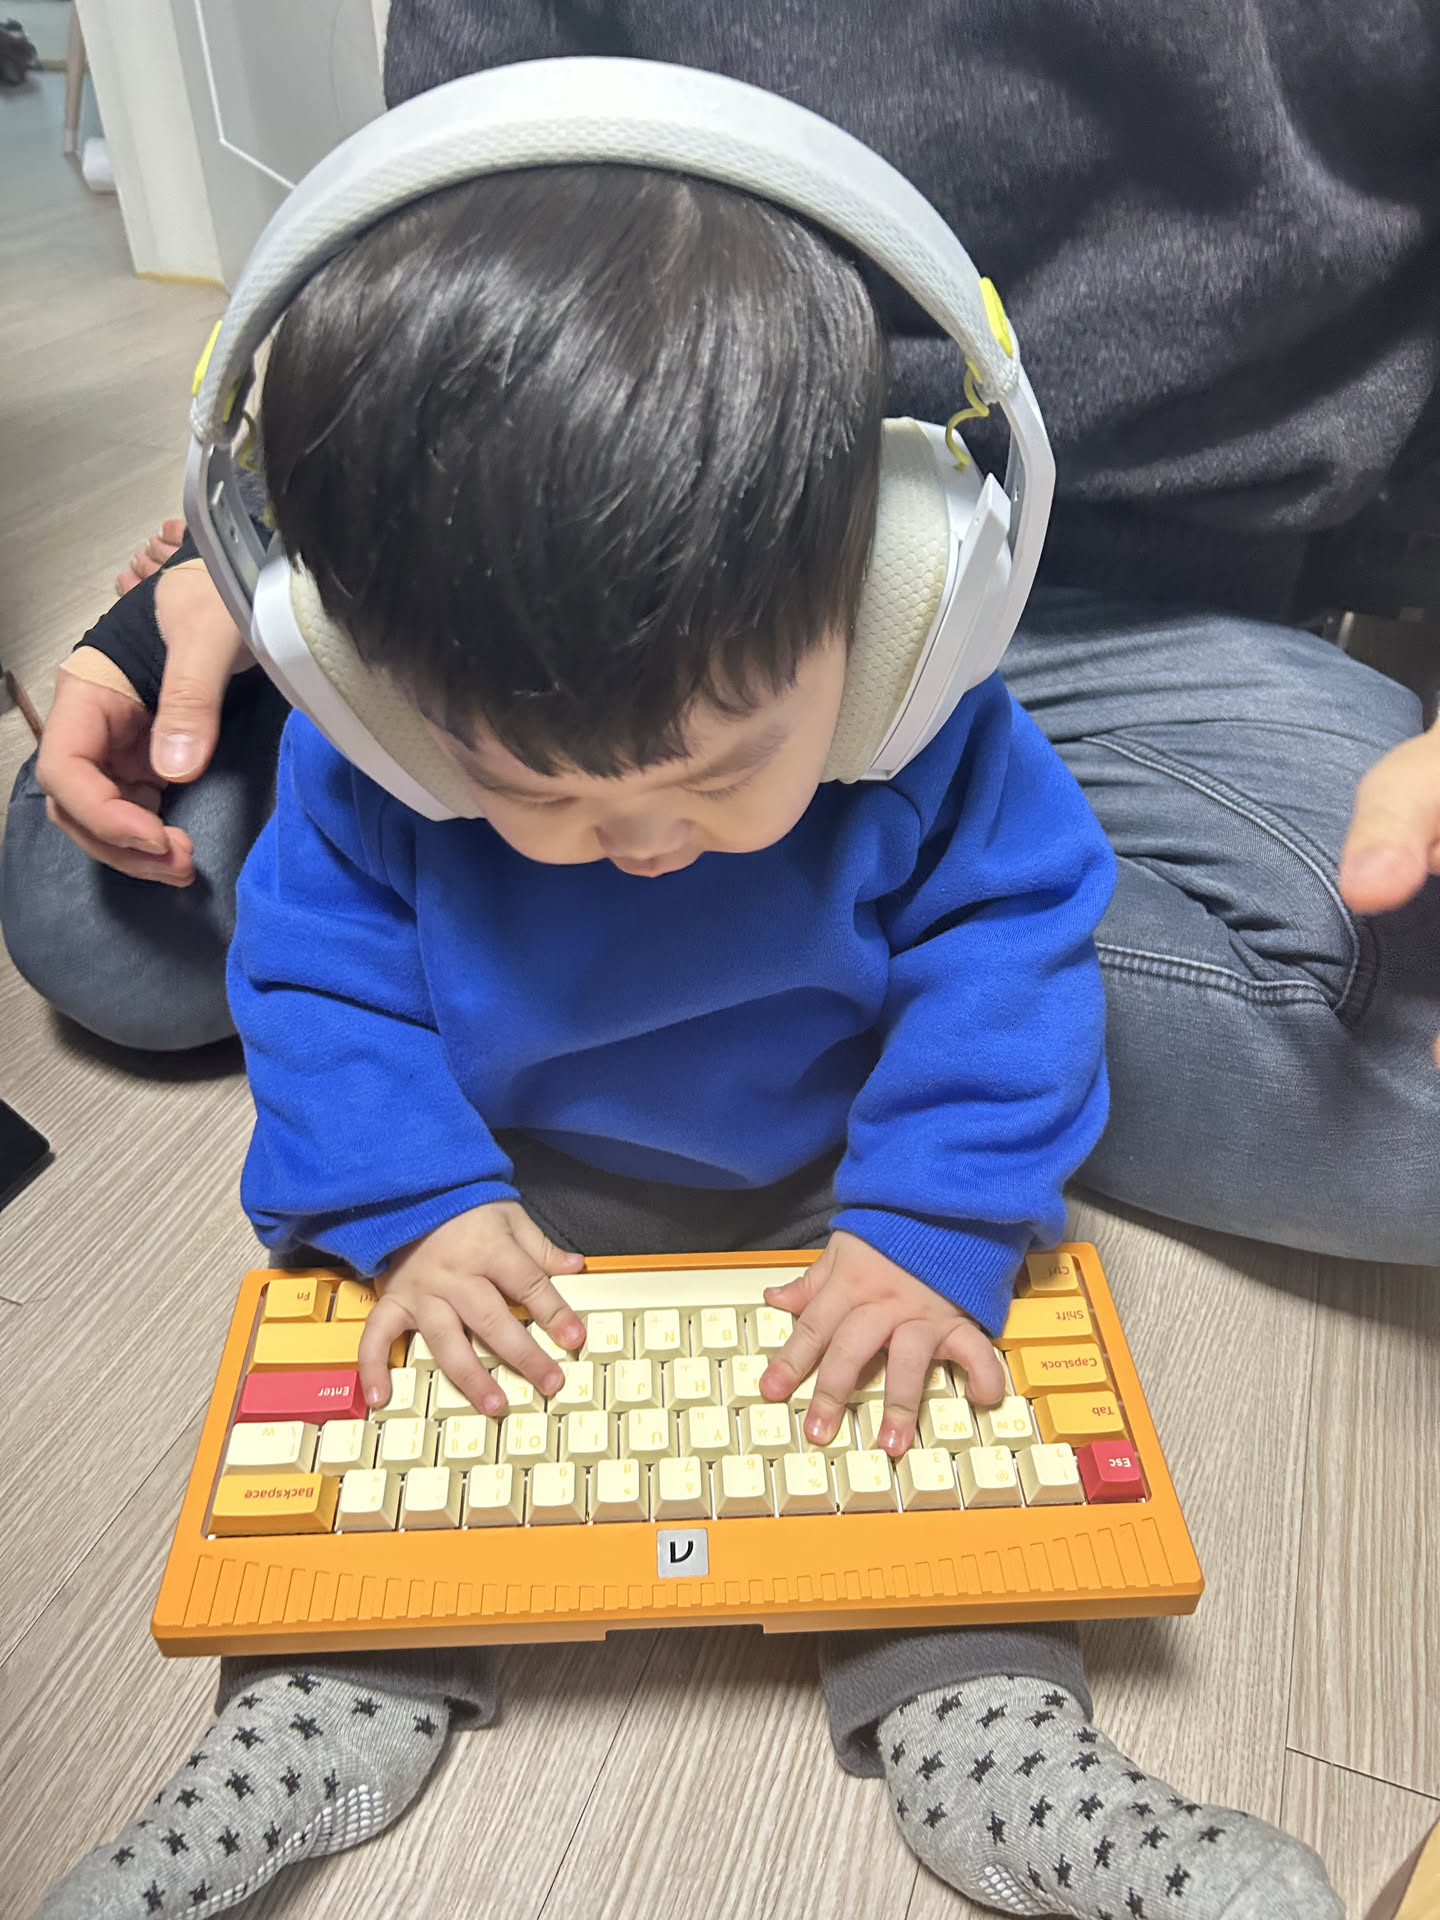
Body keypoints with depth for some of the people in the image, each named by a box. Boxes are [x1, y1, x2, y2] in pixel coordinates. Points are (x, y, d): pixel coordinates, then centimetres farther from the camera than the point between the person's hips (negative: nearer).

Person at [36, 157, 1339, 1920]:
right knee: (358, 1308, -12)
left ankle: (984, 1733, -1)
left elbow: (1007, 950, -19)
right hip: (507, 1168, 2)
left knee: (939, 1332, -15)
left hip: (830, 1168, 0)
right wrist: (416, 1205, -25)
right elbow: (317, 965, -13)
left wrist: (930, 1225, -28)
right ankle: (329, 1706, 2)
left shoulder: (924, 728, -24)